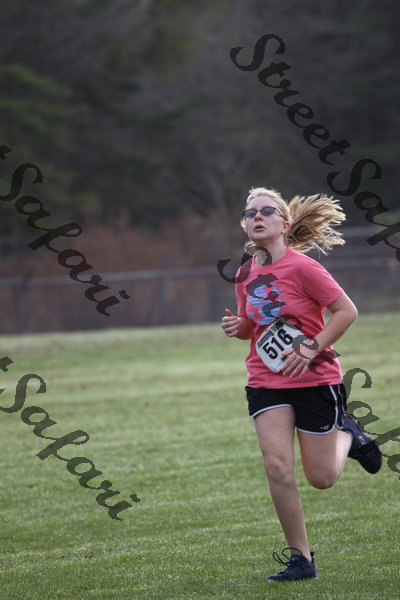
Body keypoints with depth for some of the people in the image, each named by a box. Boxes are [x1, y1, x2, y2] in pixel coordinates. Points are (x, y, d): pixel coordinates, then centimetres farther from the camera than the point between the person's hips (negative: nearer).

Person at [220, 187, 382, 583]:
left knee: (321, 478, 3)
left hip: (315, 379, -4)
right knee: (277, 466, -12)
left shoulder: (301, 266, -15)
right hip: (266, 383, 4)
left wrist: (311, 349, -19)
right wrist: (237, 328, -4)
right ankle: (300, 558, -1)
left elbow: (346, 311, -13)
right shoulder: (246, 275, 3)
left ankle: (347, 435, 36)